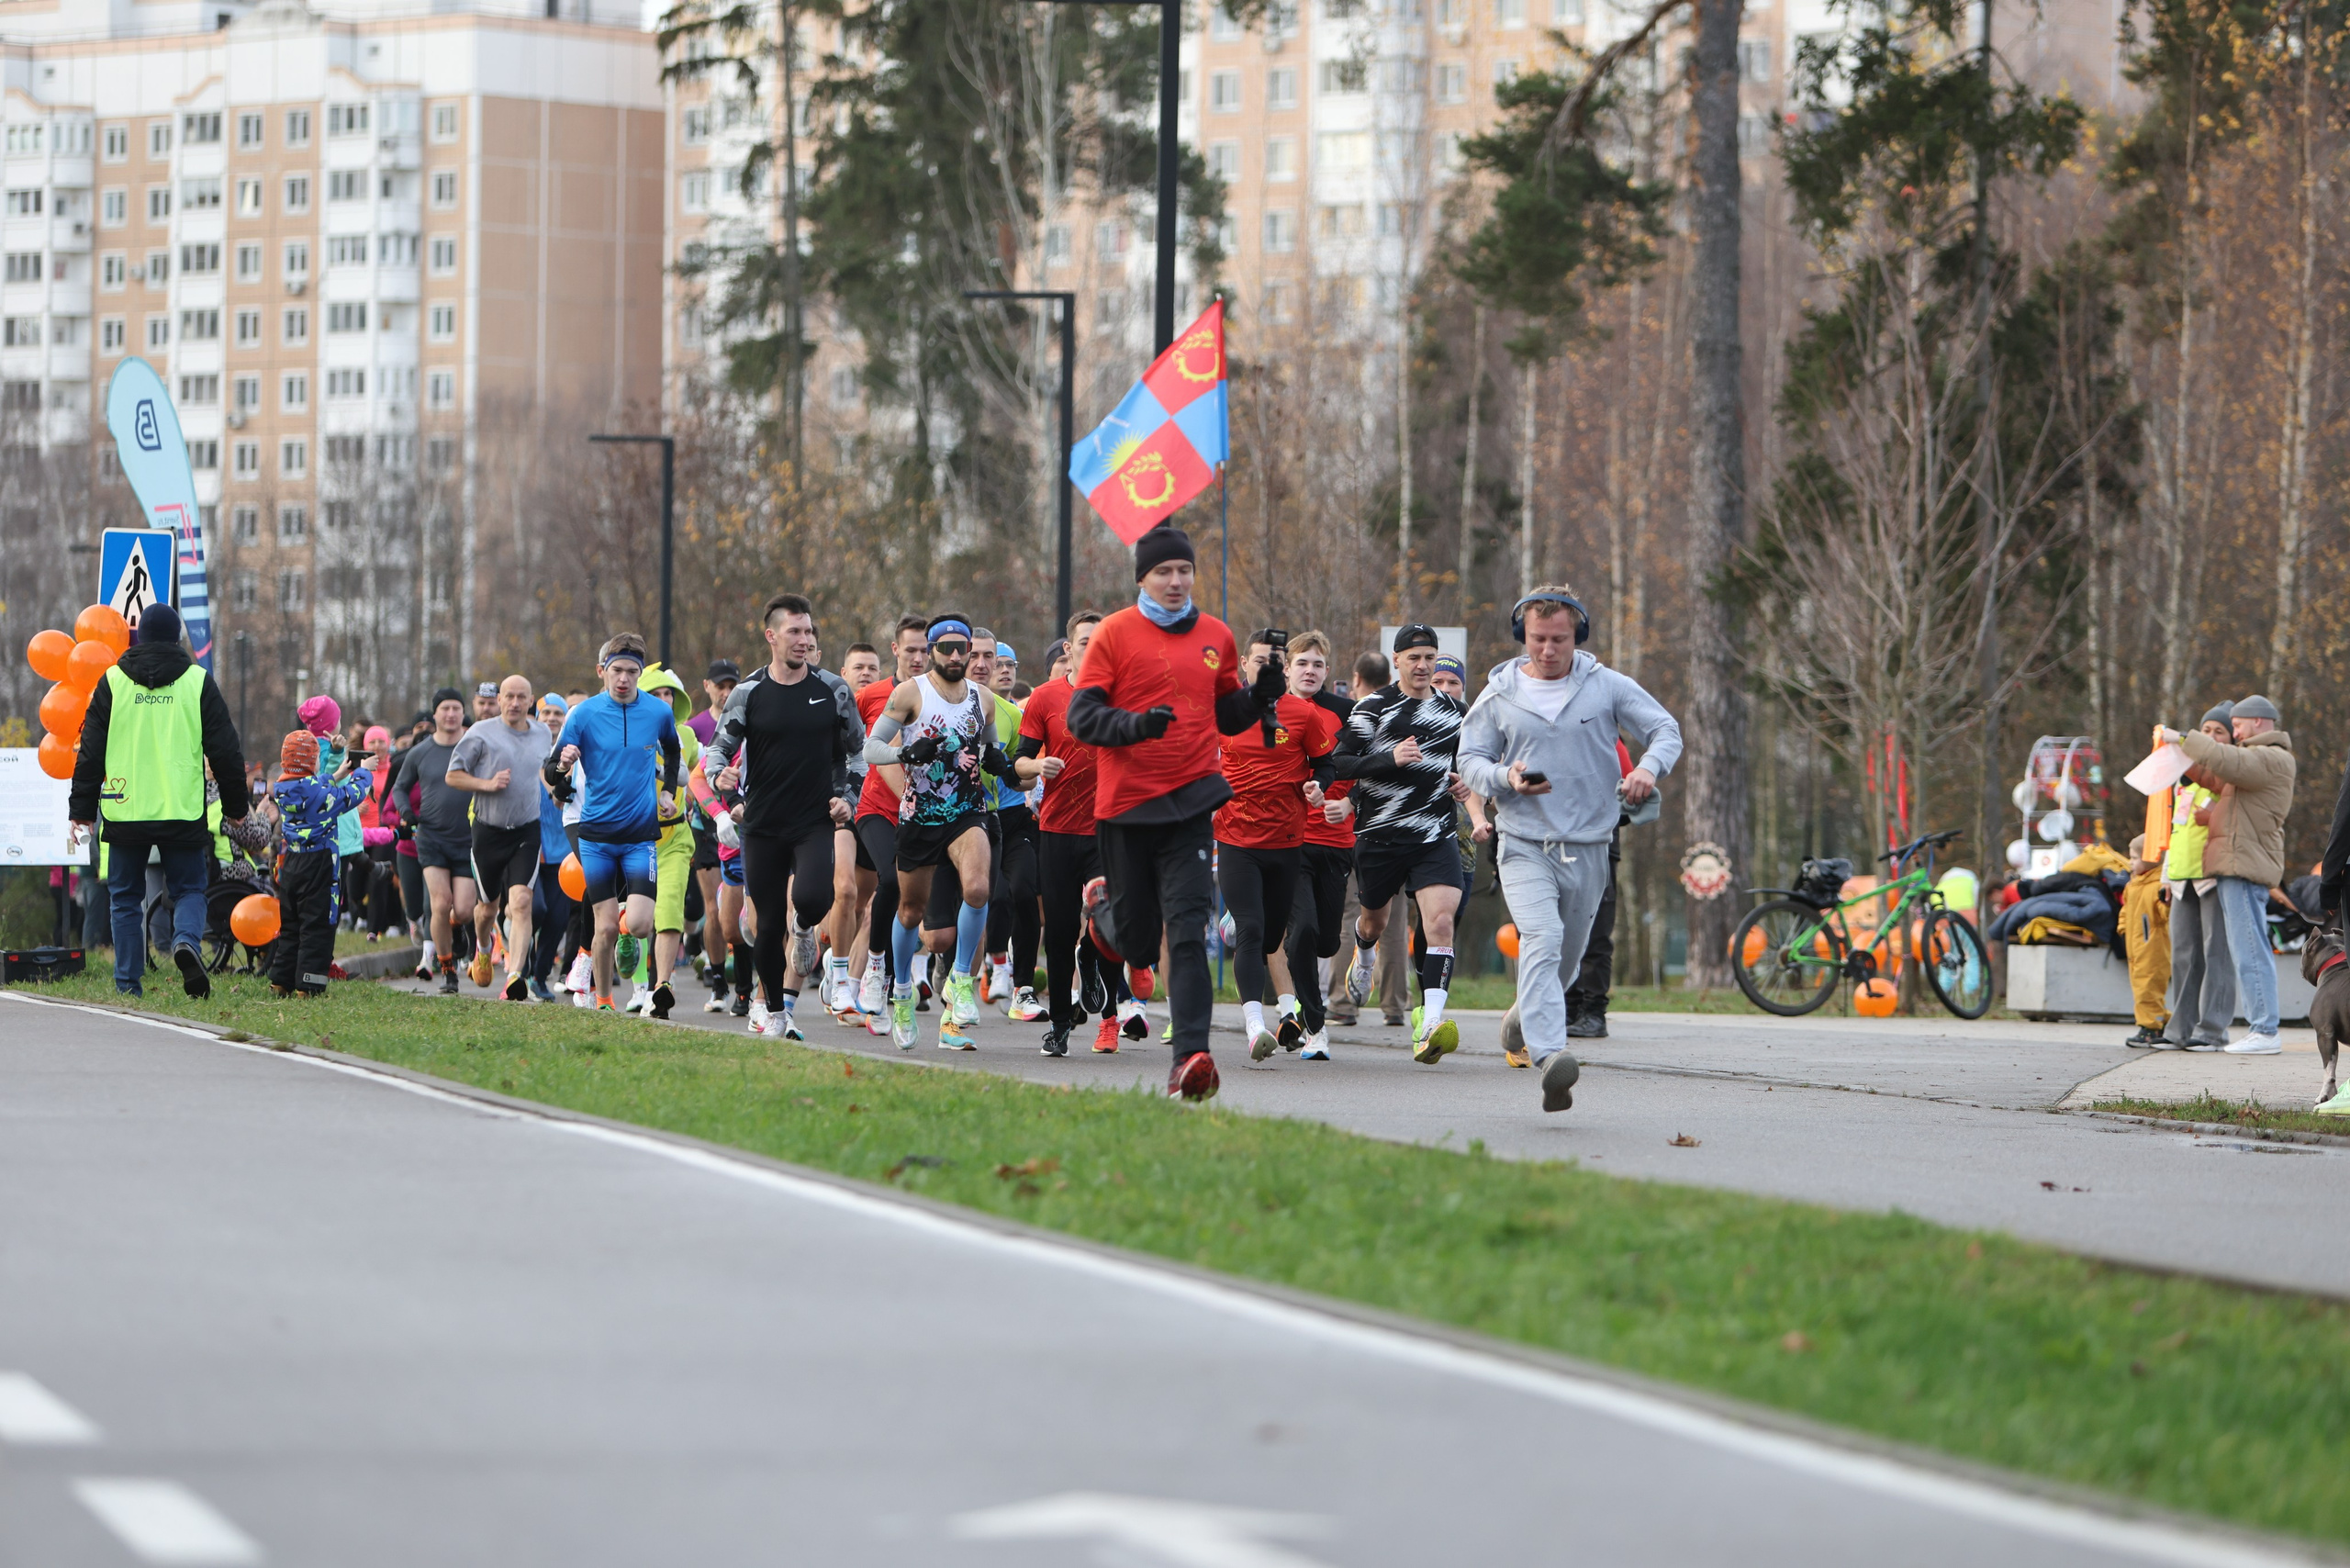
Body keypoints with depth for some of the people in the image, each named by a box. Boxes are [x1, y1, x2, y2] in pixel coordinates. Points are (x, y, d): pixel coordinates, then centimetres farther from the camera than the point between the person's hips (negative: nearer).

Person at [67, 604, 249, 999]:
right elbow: (224, 750, 4)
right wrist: (236, 805, 14)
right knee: (188, 889, 10)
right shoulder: (199, 682, 2)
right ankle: (187, 940, -21)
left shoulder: (112, 682, 3)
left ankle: (128, 984, 6)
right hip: (182, 814, 0)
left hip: (125, 811, 0)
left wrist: (82, 808, 9)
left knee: (126, 897, 10)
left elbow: (91, 751, 4)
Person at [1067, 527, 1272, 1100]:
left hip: (1190, 800, 2)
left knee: (1188, 929, -12)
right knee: (1135, 935, 7)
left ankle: (1190, 1055, -20)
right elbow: (1081, 715, -7)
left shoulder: (1216, 637, 11)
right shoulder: (1115, 633, -2)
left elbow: (1226, 716, 22)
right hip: (1126, 801, -2)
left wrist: (1259, 696, 1)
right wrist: (1134, 725, -25)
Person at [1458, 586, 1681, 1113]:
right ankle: (1549, 1055, -39)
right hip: (1525, 846, -2)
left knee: (1566, 956, 14)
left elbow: (1666, 729, 4)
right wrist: (1507, 778, -14)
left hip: (1588, 849, 2)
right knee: (1542, 939, -25)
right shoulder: (1499, 695, 4)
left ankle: (1524, 1021, 42)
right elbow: (1470, 758, 8)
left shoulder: (1607, 687, 3)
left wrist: (1649, 768, -18)